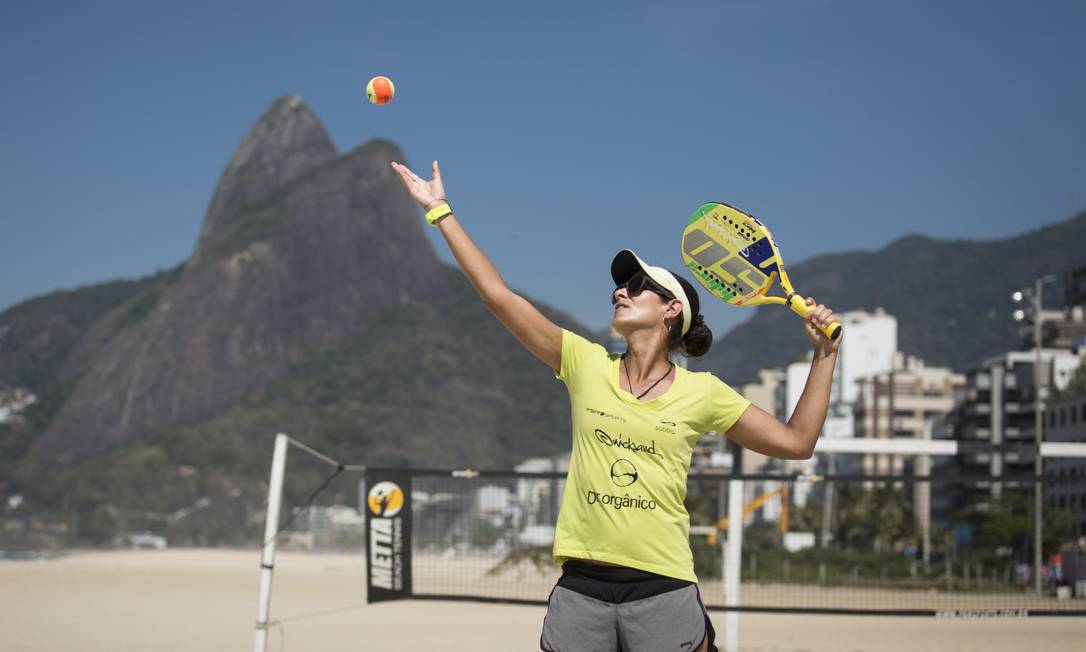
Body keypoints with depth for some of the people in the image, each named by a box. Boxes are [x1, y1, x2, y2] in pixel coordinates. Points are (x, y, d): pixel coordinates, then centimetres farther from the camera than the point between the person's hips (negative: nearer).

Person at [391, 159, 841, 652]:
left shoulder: (701, 392, 4)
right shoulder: (586, 365, 7)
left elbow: (796, 442, 6)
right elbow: (498, 295, 5)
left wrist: (823, 354, 2)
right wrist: (441, 211, 6)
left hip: (661, 592, -1)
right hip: (581, 588, 2)